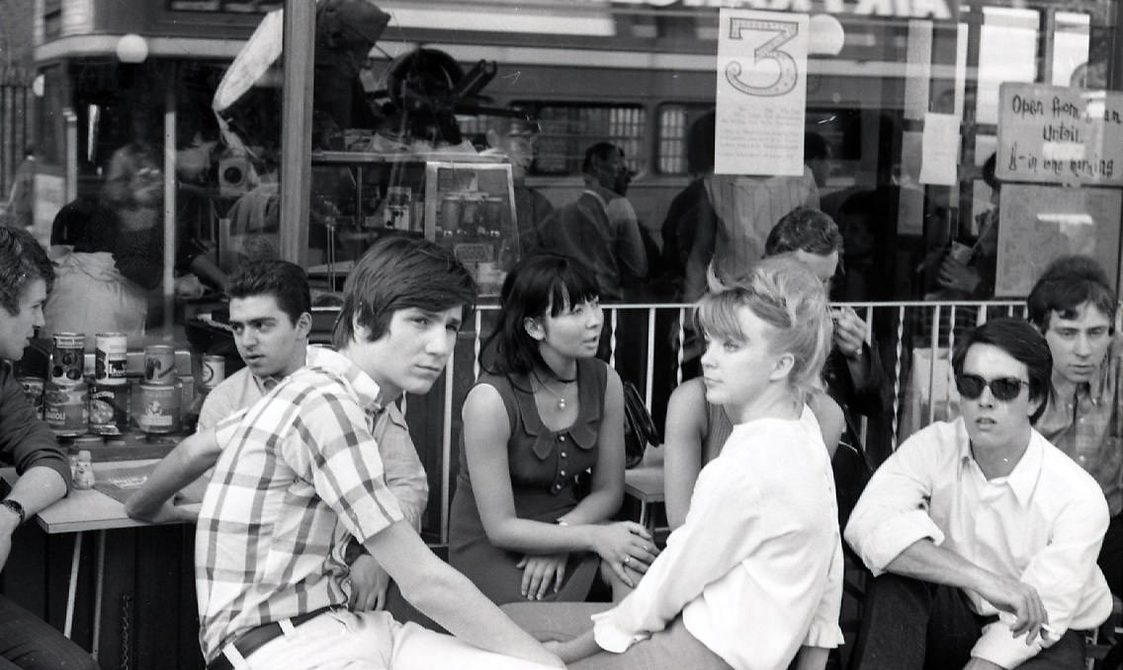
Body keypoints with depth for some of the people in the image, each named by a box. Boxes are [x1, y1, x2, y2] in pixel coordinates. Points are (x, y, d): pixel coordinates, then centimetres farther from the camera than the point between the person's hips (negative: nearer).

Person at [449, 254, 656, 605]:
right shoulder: (490, 399, -21)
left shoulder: (605, 382, -4)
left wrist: (559, 536, -15)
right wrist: (595, 536, -25)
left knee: (640, 560, -26)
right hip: (493, 551, -5)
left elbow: (608, 491, 4)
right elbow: (500, 528, -17)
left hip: (569, 528, 5)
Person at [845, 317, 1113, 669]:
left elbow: (1035, 622, -22)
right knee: (897, 565, -27)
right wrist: (982, 579, -40)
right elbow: (867, 527, -32)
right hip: (951, 619, 2)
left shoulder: (1079, 497, -21)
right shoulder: (934, 447, -14)